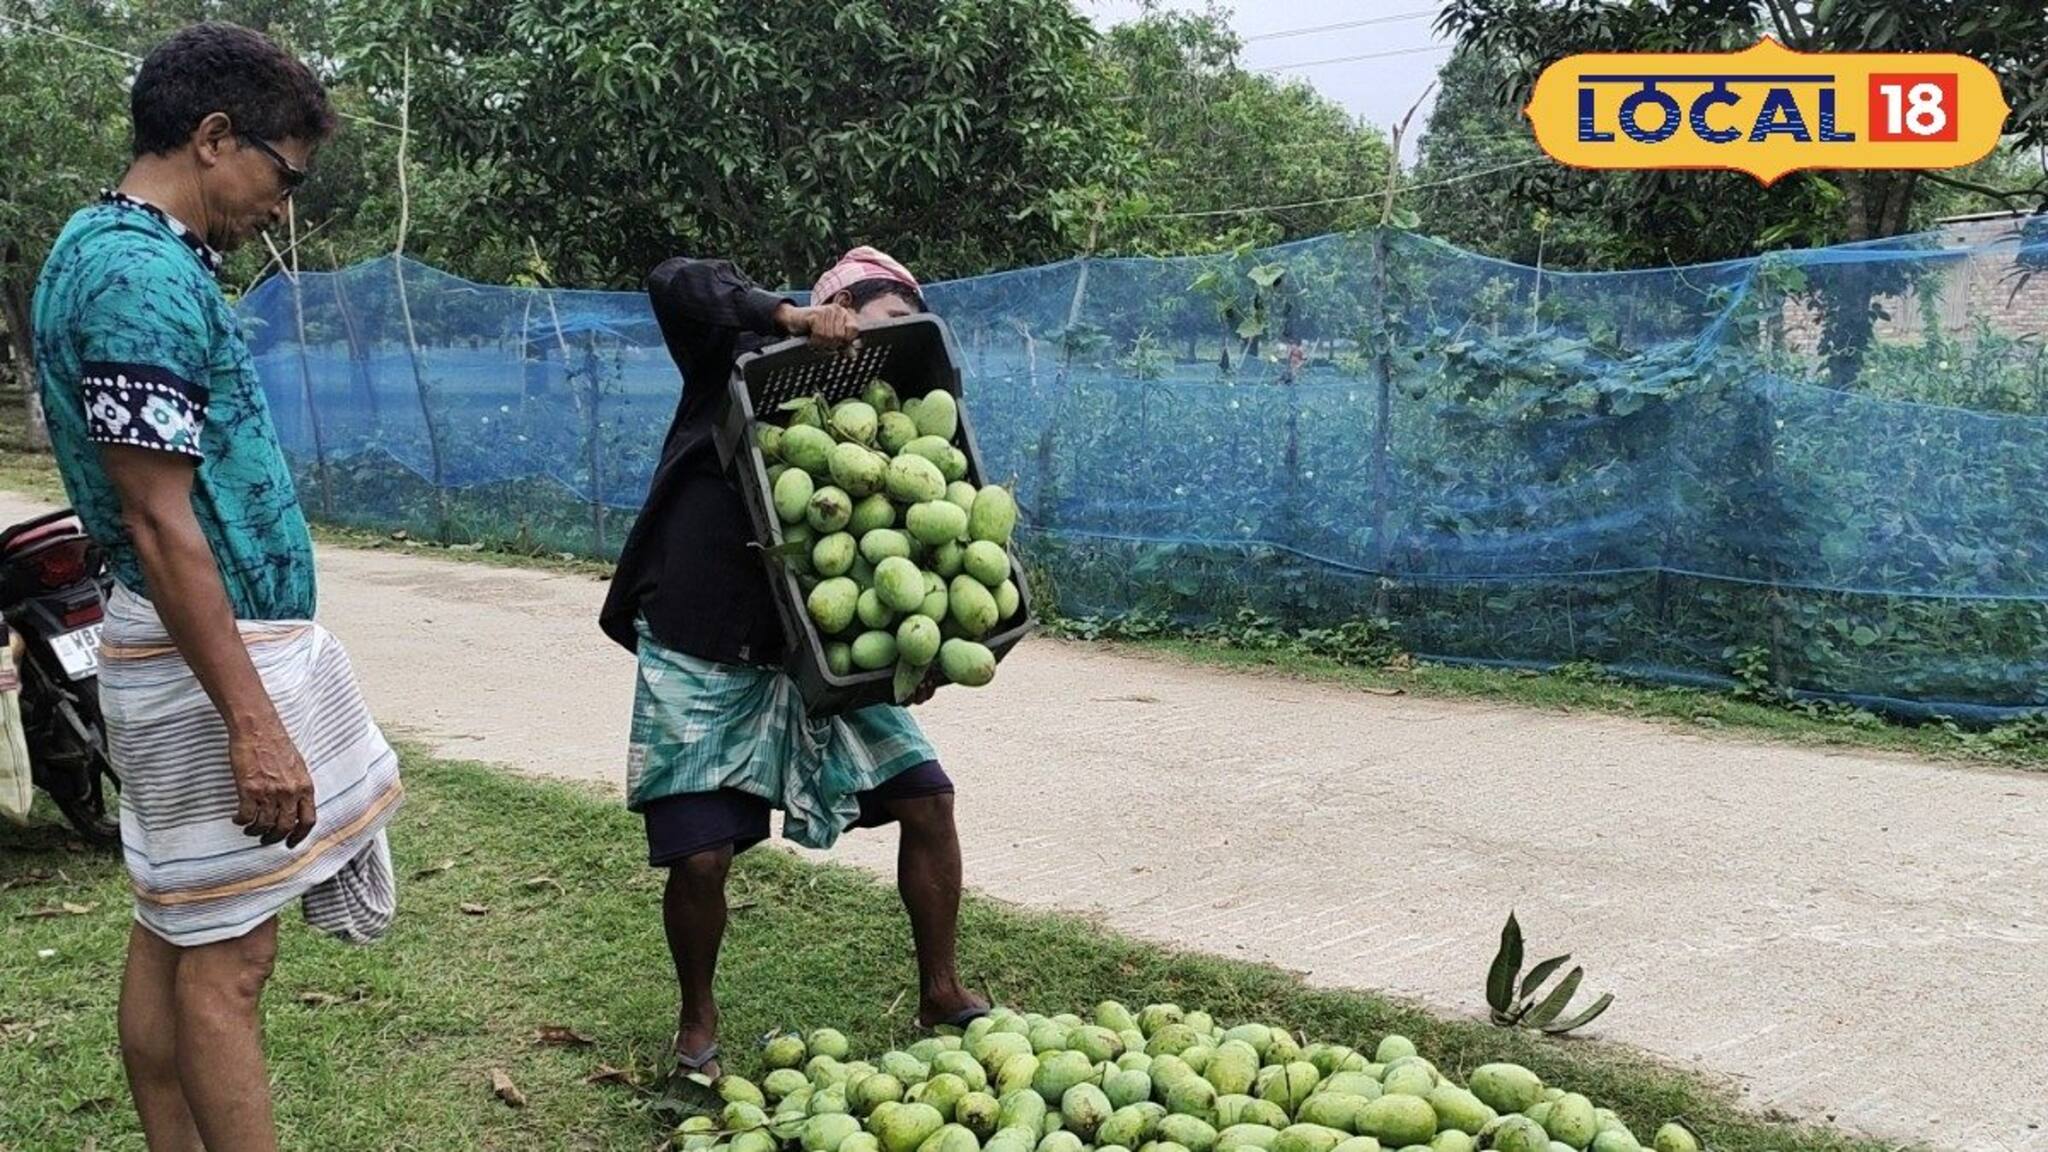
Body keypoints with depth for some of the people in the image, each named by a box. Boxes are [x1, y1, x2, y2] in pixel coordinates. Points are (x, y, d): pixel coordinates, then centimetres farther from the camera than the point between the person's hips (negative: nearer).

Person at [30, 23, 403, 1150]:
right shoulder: (142, 276, -18)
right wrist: (251, 721, -22)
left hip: (230, 637, 10)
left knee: (172, 931, 15)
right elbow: (159, 527, -23)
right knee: (225, 955, -4)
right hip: (212, 653, -10)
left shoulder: (110, 248, 13)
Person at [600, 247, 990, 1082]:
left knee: (928, 799, 1)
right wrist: (793, 316, -27)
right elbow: (675, 283, -21)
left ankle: (940, 992, 19)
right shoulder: (745, 363, -4)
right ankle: (698, 1021, 24)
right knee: (700, 858, -5)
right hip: (699, 664, -5)